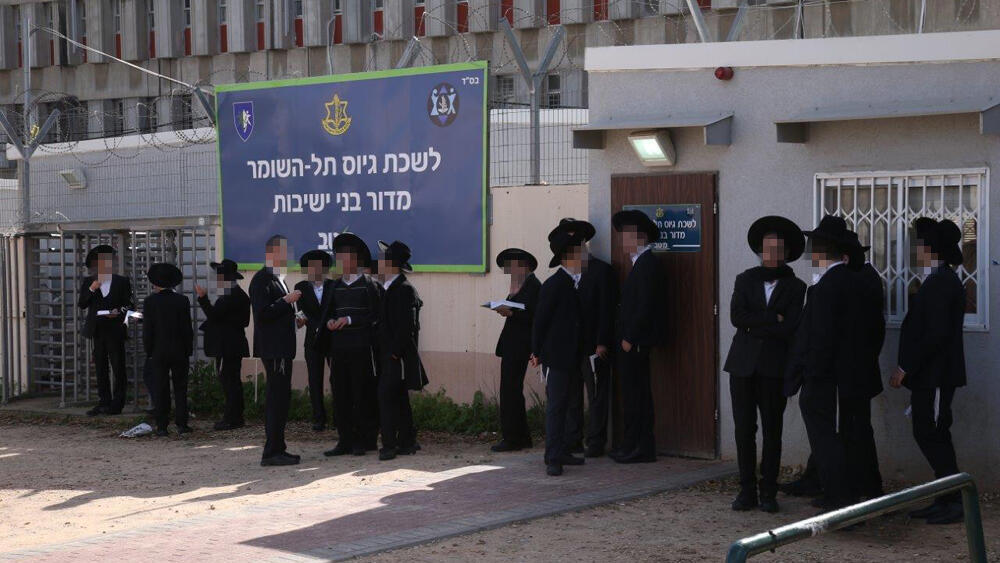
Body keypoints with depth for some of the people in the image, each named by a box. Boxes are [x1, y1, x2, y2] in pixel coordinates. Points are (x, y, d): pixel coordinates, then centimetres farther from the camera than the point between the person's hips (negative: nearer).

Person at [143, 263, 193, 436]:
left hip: (159, 352, 0)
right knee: (180, 389, 7)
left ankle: (162, 426, 3)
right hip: (179, 352, 0)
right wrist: (188, 351, 6)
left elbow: (147, 330, -5)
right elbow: (187, 329, -3)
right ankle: (182, 424, 4)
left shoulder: (150, 302, -7)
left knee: (161, 390, 4)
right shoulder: (182, 301, -5)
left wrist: (149, 351, 5)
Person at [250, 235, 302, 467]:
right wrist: (286, 301, -18)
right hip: (273, 349, -11)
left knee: (278, 397, 12)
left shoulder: (276, 278, 19)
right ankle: (272, 451, -9)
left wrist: (293, 316, 14)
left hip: (281, 348, 11)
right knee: (277, 397, -10)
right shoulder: (262, 280, -13)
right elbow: (262, 313, -22)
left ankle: (276, 449, 17)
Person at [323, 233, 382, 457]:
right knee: (340, 395, 5)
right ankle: (346, 441, 11)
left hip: (361, 347, -6)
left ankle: (366, 440, 7)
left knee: (363, 395, -1)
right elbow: (329, 312, 21)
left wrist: (349, 320, -15)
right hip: (339, 346, 6)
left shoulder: (368, 284, -3)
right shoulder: (336, 286, 14)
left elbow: (375, 316, -8)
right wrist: (329, 322, -1)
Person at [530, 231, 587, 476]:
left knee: (562, 405, 13)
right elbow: (539, 320, -10)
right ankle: (553, 458, -6)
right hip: (555, 355, -8)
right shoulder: (553, 285, -13)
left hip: (570, 357, 8)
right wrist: (536, 352, -6)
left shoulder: (577, 283, 9)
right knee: (555, 405, -7)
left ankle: (560, 452, 19)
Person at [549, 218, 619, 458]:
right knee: (571, 395, 7)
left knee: (597, 396, -1)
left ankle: (596, 443, 3)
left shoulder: (602, 270, -2)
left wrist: (602, 343, -14)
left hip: (594, 347, -5)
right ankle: (573, 441, 13)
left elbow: (607, 309, -7)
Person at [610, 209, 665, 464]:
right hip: (632, 341, 10)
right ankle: (639, 446, 18)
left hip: (635, 341, -10)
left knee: (634, 395, -6)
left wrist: (629, 338, -19)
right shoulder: (641, 262, 16)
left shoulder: (647, 263, -15)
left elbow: (645, 306, -21)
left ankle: (638, 449, -3)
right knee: (636, 394, 13)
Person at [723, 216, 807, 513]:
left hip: (774, 368, -2)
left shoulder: (795, 287, 5)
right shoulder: (745, 280, 12)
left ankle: (768, 492, 8)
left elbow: (790, 329, -9)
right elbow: (737, 316, -4)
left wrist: (755, 325, -7)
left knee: (772, 430, 0)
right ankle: (747, 491, 9)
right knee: (744, 429, 2)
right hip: (743, 365, 2)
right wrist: (773, 320, -9)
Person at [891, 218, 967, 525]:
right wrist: (907, 368, 18)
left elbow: (936, 334, -23)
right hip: (931, 375, 10)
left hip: (936, 376, -10)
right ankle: (944, 500, 19)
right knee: (931, 435, 13)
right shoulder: (941, 280, 14)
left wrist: (906, 368, -18)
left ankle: (954, 503, 0)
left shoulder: (941, 283, -18)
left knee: (932, 436, -5)